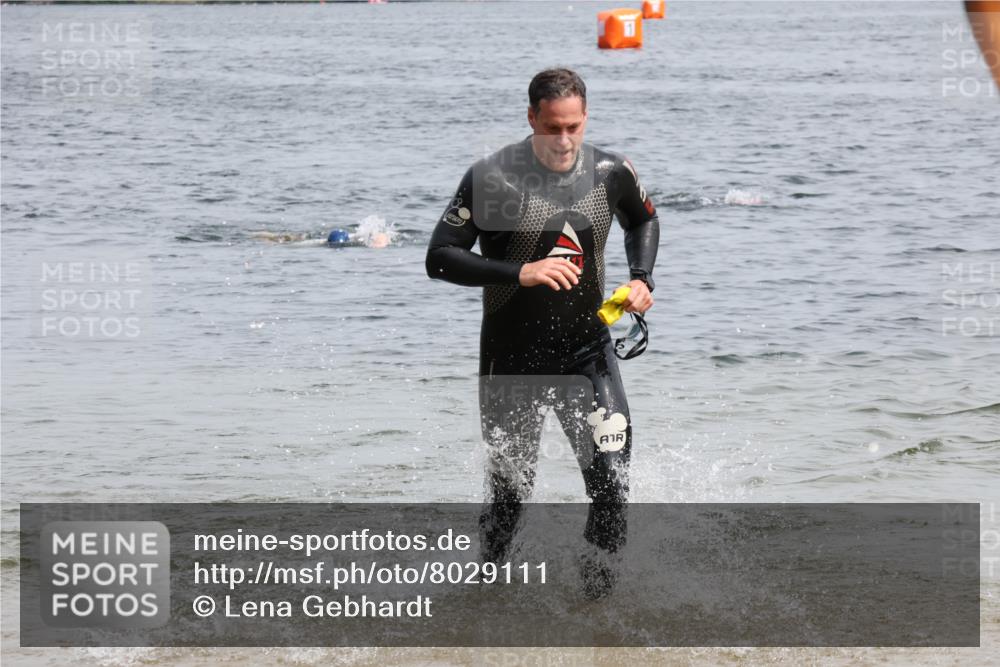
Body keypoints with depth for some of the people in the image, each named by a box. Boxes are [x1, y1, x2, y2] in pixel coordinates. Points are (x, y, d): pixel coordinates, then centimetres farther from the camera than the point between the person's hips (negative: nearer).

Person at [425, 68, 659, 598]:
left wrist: (641, 278, 2)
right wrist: (519, 272, -26)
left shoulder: (610, 174, -2)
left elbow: (643, 220, 20)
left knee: (612, 485, -11)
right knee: (509, 494, 7)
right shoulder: (492, 178, -14)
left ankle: (598, 590, 9)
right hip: (513, 361, -2)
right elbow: (440, 258, -15)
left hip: (588, 354, 2)